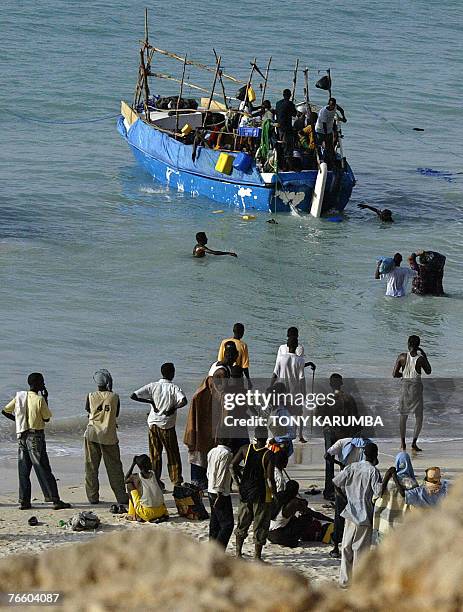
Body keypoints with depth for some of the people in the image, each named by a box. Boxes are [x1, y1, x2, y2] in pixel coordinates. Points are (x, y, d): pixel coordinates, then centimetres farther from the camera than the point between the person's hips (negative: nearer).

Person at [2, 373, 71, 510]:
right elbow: (47, 418, -3)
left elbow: (5, 411, 9)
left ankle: (24, 501, 7)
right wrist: (45, 399, 3)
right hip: (36, 436, -6)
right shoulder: (39, 400, -13)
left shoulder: (19, 397, 4)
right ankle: (55, 500, -4)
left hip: (21, 436, 6)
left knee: (24, 470, 9)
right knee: (43, 470, -4)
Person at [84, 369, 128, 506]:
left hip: (92, 434, 0)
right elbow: (116, 415, 9)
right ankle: (121, 497, 5)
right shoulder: (114, 397, -5)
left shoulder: (91, 396, -4)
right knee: (114, 467, 6)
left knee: (91, 467, 8)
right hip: (109, 436, 0)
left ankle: (93, 497, 8)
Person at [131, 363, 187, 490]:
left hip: (153, 424, 3)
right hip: (167, 426, -3)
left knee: (155, 454, 11)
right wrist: (173, 408, -12)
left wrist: (151, 402, -1)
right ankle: (177, 481, 8)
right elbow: (184, 401, -29)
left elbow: (133, 396, -7)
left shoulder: (152, 386, -1)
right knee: (173, 455, 8)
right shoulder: (174, 388, -10)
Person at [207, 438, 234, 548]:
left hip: (211, 490, 9)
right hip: (221, 493, -9)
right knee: (228, 523, -7)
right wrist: (219, 494, -18)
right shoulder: (226, 453, -16)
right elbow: (222, 474, -19)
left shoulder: (211, 452, 10)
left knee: (214, 523, 14)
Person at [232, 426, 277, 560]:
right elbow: (270, 478, -19)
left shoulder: (246, 449, -1)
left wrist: (238, 481, 6)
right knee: (260, 526, 5)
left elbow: (233, 465, -5)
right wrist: (274, 492, -3)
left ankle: (238, 552, 24)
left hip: (245, 492, 4)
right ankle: (257, 556, 6)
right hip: (262, 494, -4)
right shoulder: (269, 455, -15)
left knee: (242, 523, 19)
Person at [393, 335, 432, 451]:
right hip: (416, 387, -2)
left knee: (403, 415, 16)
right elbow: (428, 371, 7)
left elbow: (394, 374, -5)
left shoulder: (402, 357, -6)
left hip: (405, 386, 2)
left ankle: (403, 443, 17)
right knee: (419, 417, 7)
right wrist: (424, 356, 11)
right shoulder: (420, 359, -11)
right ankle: (414, 442, -3)